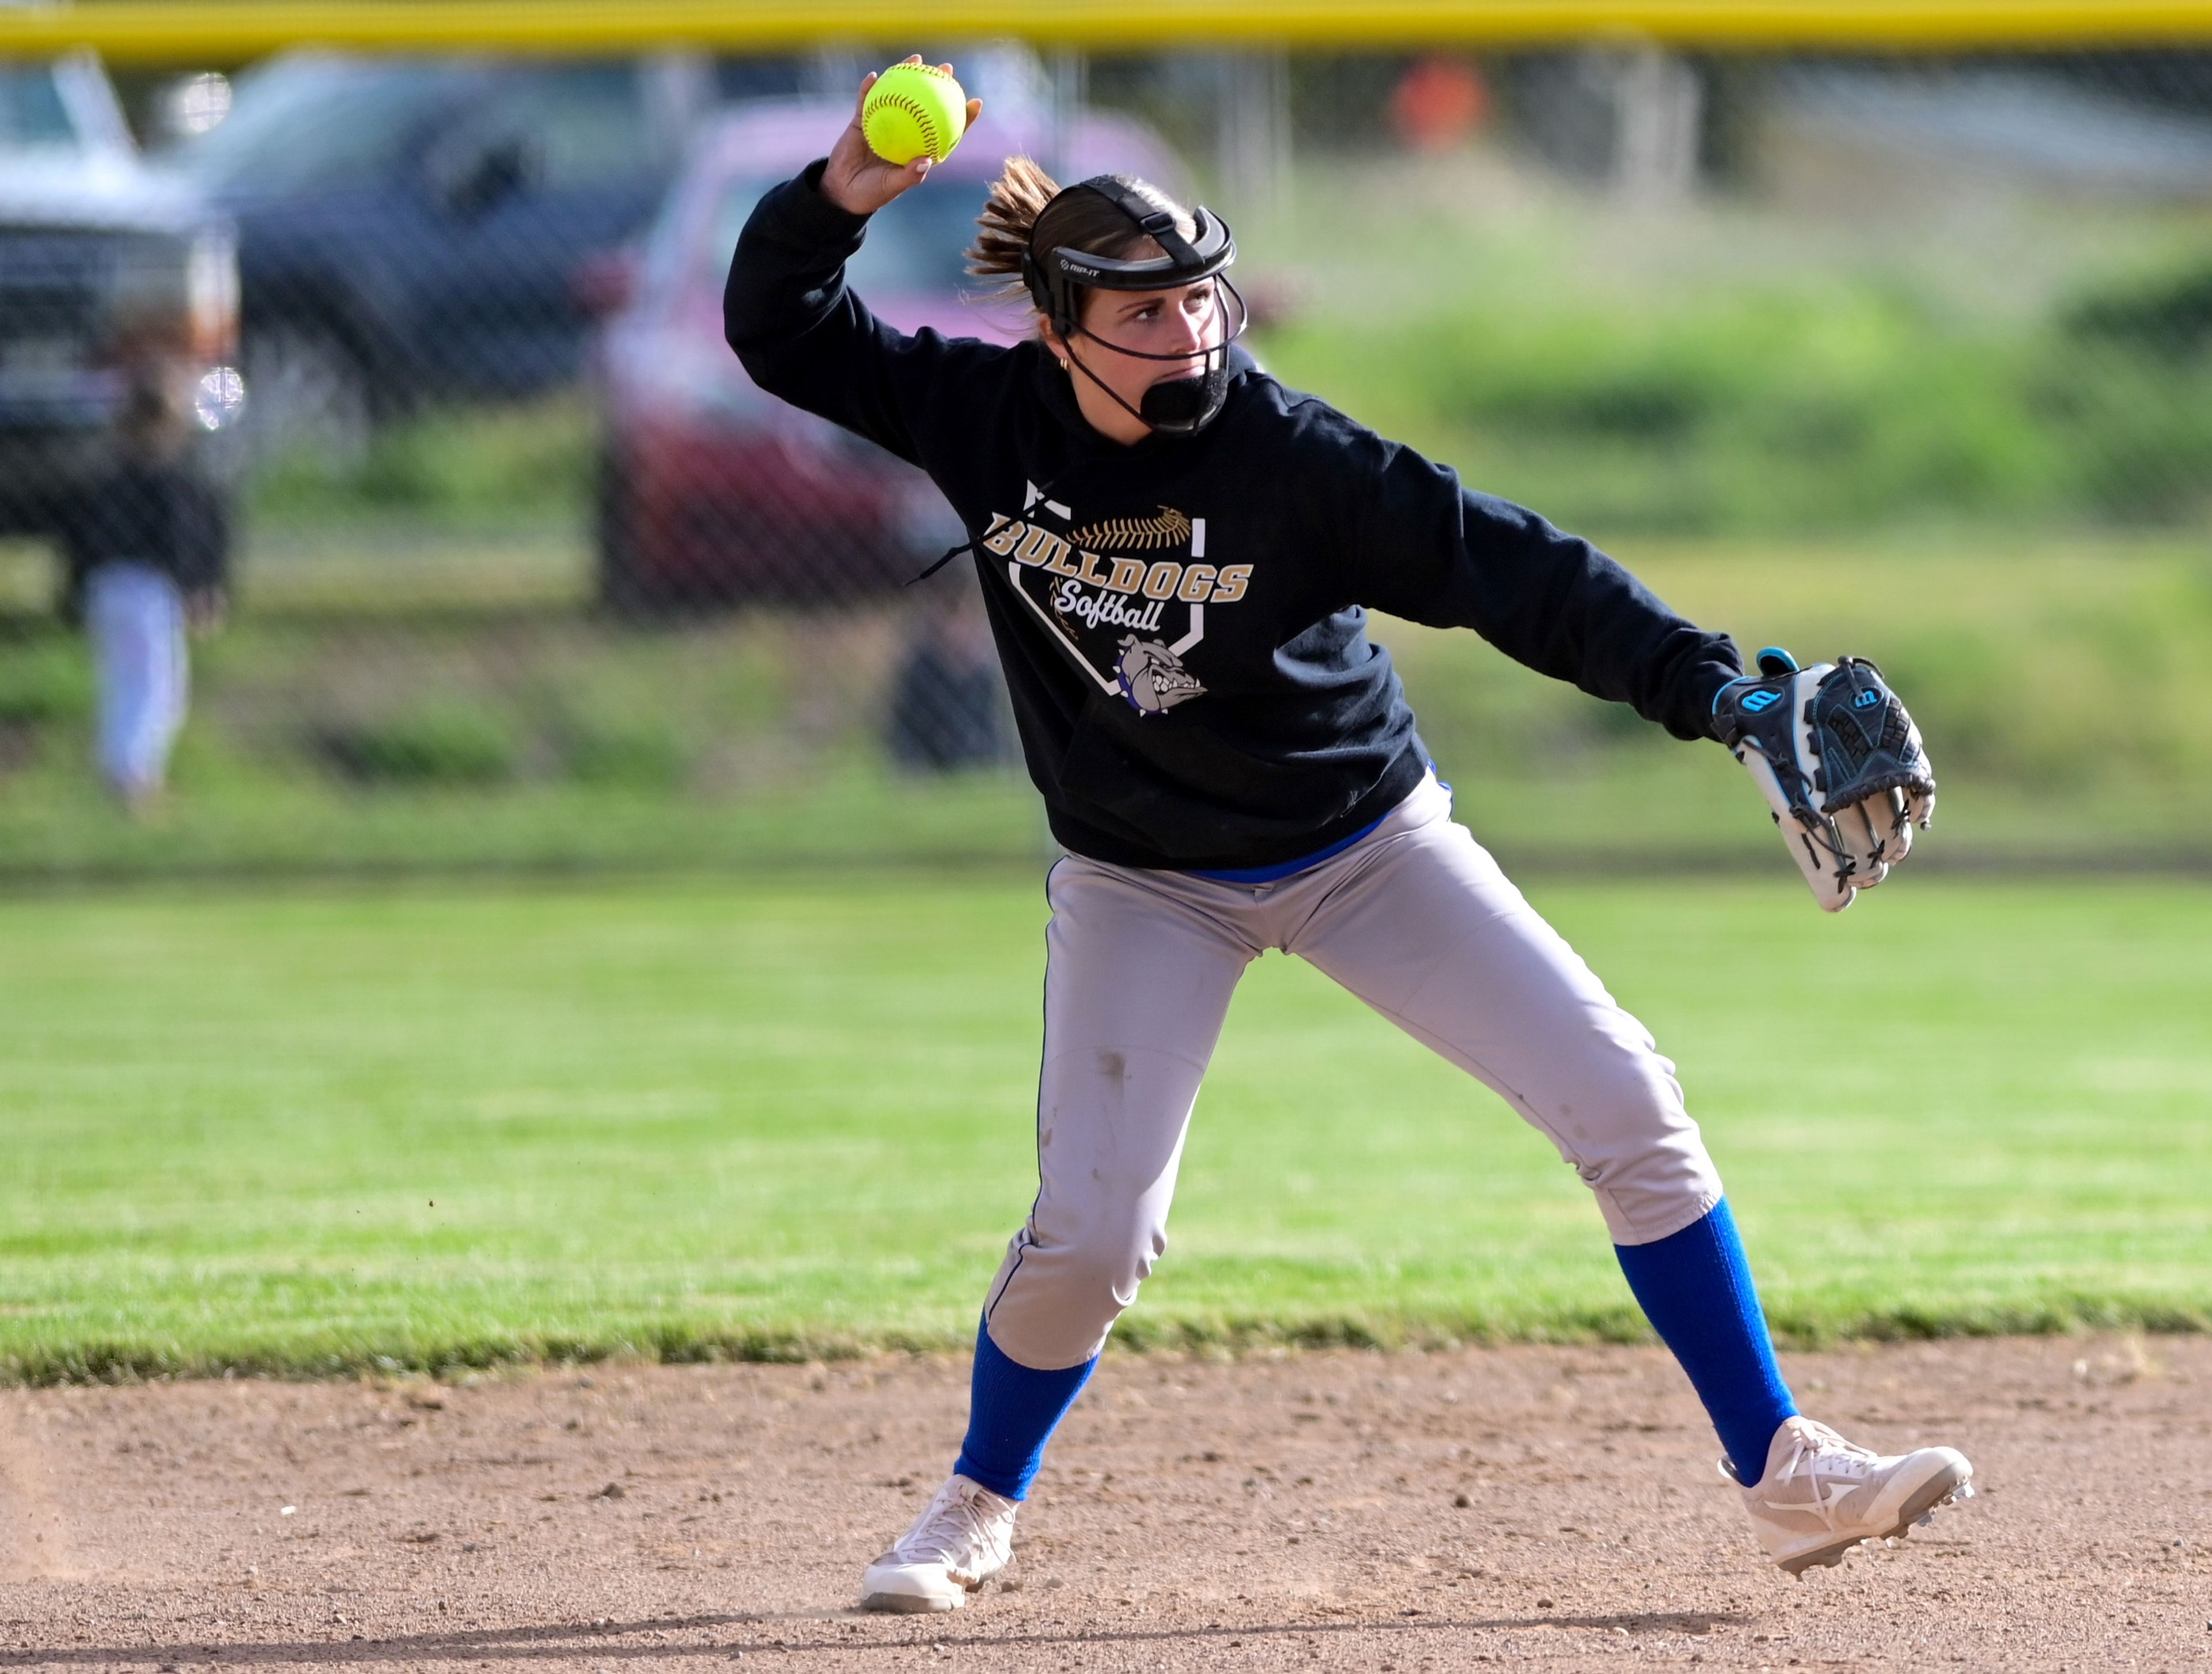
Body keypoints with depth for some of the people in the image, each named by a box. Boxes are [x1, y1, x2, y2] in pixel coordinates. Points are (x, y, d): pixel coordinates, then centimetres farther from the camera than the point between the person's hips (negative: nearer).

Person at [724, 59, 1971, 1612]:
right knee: (1089, 1233, -9)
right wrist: (834, 201, -28)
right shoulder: (989, 417, -14)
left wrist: (1707, 685, -37)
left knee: (1625, 1104, -10)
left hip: (1368, 841, -1)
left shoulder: (1292, 455, -22)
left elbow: (1508, 566, -26)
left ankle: (1787, 1474, -2)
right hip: (1145, 884, 1)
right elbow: (778, 331, -6)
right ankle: (980, 1507, 20)